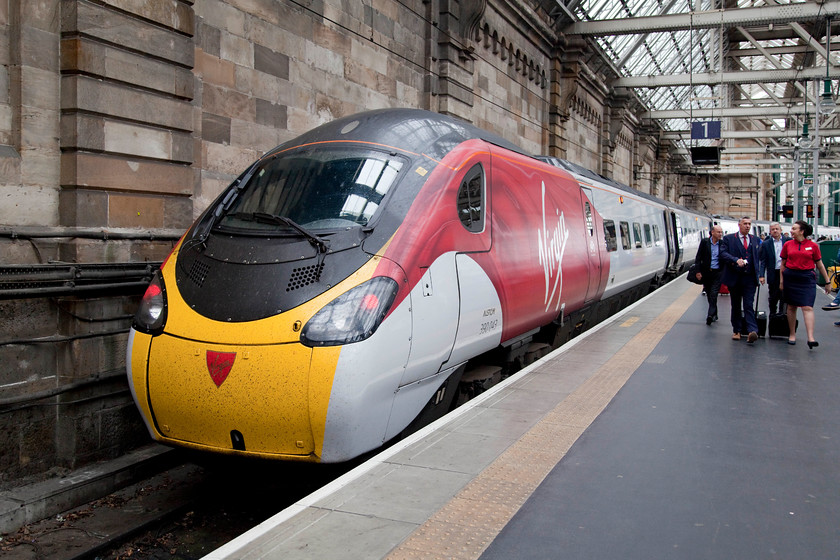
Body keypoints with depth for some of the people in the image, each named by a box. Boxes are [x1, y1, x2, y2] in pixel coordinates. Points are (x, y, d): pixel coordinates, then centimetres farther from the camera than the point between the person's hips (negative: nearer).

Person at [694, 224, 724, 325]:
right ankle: (714, 314, 25)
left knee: (713, 294, -12)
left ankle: (710, 315, -15)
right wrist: (698, 271, -6)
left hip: (717, 273, -1)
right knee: (709, 295, 11)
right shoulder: (704, 242, 0)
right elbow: (698, 257, 1)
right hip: (706, 272, 1)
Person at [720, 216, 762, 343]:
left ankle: (752, 331, -18)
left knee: (749, 305, -9)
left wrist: (759, 274, 5)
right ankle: (736, 331, 19)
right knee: (735, 306, 9)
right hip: (734, 277, -1)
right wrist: (736, 260, -25)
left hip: (750, 278, 1)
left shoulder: (755, 240, 13)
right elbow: (723, 253, -10)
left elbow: (758, 257, 14)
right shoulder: (728, 239, 2)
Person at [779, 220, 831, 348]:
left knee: (807, 307, -11)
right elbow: (783, 264, 11)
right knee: (791, 307, 8)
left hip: (807, 278, -2)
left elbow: (820, 265, 7)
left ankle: (810, 338, -16)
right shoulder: (787, 245, 5)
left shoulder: (813, 246, 1)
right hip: (790, 278, 2)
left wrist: (827, 282, 9)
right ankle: (792, 334, 21)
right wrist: (781, 280, 8)